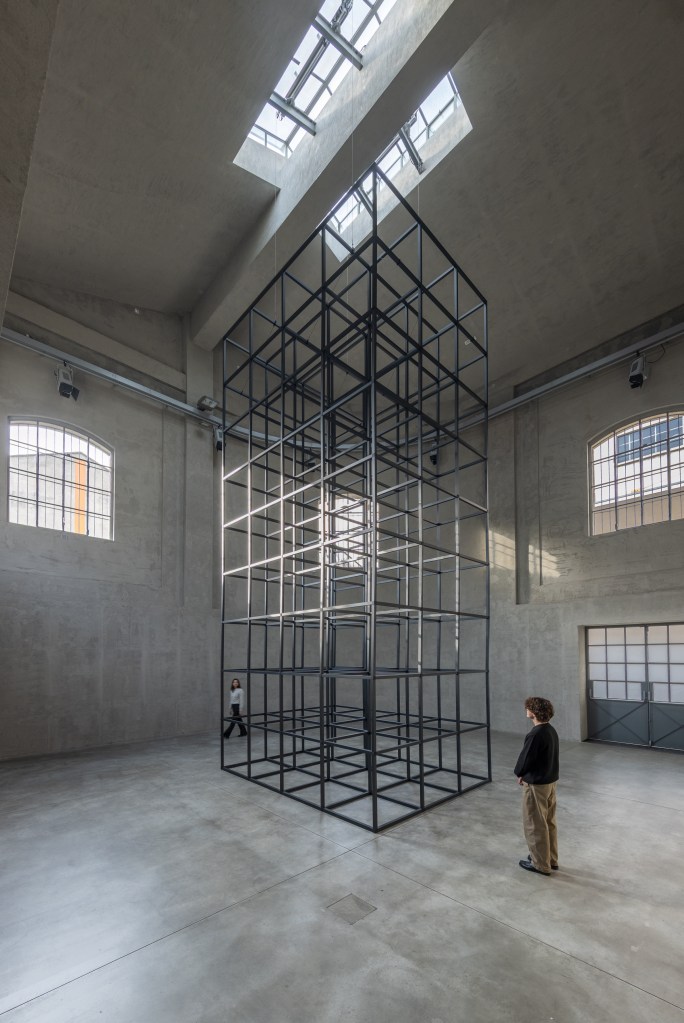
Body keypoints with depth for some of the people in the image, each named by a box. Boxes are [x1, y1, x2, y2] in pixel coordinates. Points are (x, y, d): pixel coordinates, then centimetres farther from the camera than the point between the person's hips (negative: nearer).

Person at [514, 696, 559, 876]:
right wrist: (524, 773, 10)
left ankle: (540, 864, 19)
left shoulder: (535, 734, -27)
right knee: (549, 822, 21)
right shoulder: (551, 730, 1)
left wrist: (519, 773, 1)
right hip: (550, 781, 9)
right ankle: (551, 859, 34)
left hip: (536, 784, -9)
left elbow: (525, 758, -20)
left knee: (535, 825, 7)